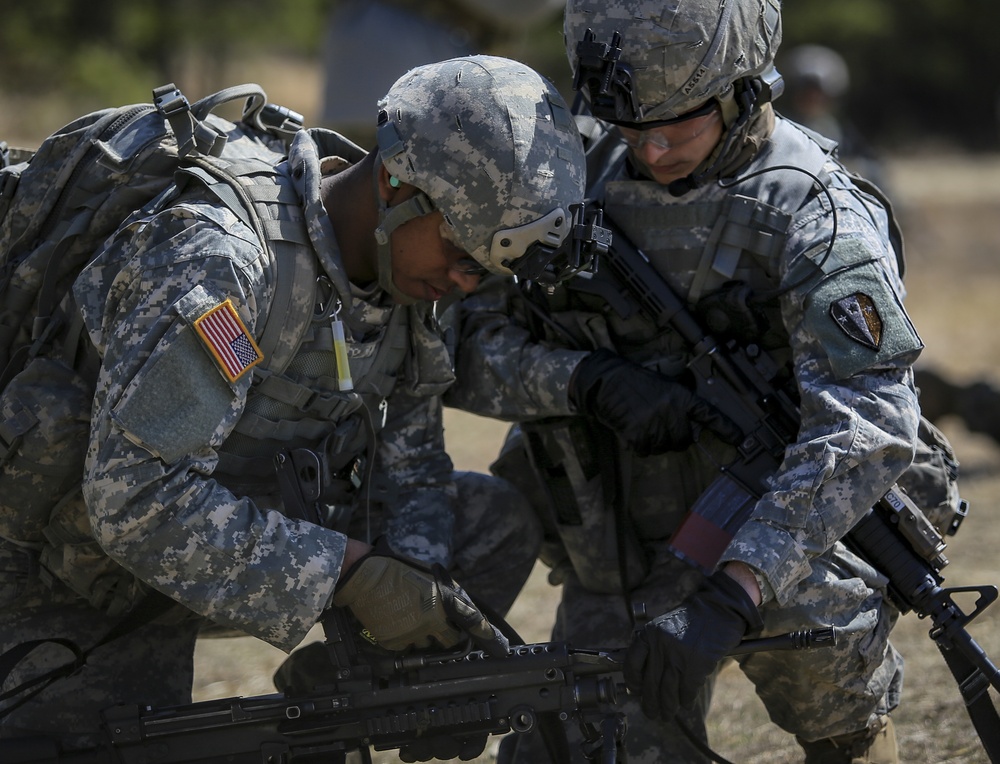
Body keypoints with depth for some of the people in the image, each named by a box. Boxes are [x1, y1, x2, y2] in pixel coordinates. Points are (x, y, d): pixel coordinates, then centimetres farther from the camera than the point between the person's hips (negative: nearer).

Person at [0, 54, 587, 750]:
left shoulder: (403, 270, -5)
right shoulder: (218, 256, -31)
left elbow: (409, 466, 4)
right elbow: (138, 500, -36)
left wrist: (420, 587, -17)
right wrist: (352, 574, -32)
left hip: (253, 529, 7)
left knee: (497, 523, 0)